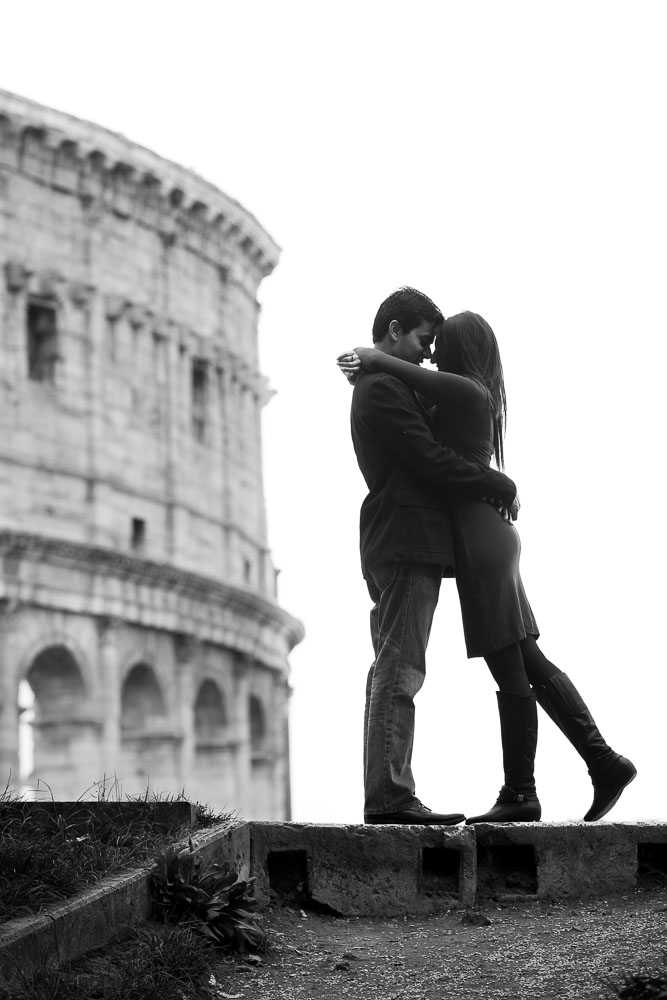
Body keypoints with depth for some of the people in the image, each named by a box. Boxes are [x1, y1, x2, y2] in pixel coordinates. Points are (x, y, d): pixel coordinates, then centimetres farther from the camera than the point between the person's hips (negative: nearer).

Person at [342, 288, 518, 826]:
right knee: (399, 670, -14)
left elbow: (421, 457, 25)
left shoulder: (377, 387, 24)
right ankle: (390, 796, -17)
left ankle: (388, 795, 7)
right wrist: (502, 487, -6)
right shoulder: (383, 388, -10)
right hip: (407, 543, -11)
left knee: (392, 671, 7)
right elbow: (431, 460, -16)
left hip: (399, 545, 11)